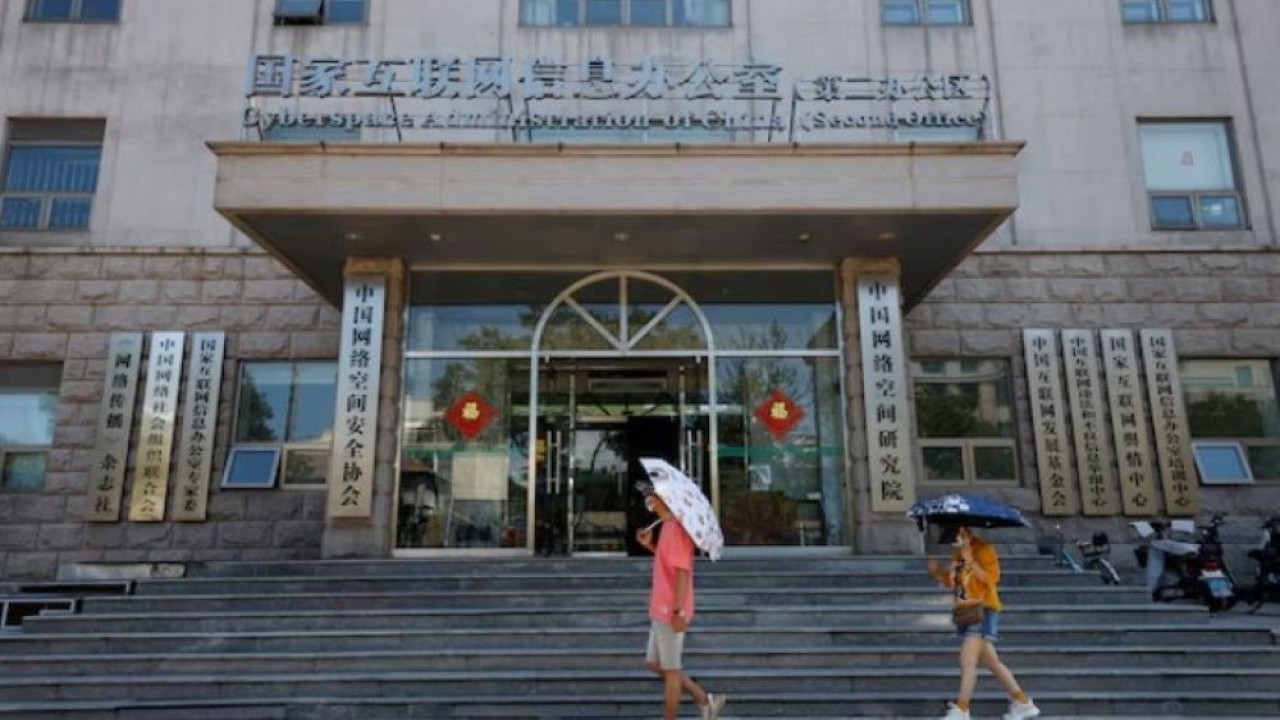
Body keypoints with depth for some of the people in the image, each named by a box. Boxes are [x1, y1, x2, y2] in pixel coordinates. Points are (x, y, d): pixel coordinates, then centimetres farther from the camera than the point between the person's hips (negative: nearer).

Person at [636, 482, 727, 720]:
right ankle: (705, 700, 24)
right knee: (655, 664, 18)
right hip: (662, 610, 10)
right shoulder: (667, 526, 10)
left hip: (671, 612, -10)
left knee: (670, 669, 3)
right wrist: (649, 545, 7)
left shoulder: (676, 528, -19)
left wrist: (679, 611, -24)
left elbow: (683, 571, -23)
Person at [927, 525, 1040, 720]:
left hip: (982, 611, -9)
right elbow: (952, 582, 19)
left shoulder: (984, 549, -10)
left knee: (967, 661, -12)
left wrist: (971, 561, -26)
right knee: (991, 662, 13)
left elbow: (991, 579, -19)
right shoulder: (958, 553, 15)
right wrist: (936, 572, 2)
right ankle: (1023, 703, 24)